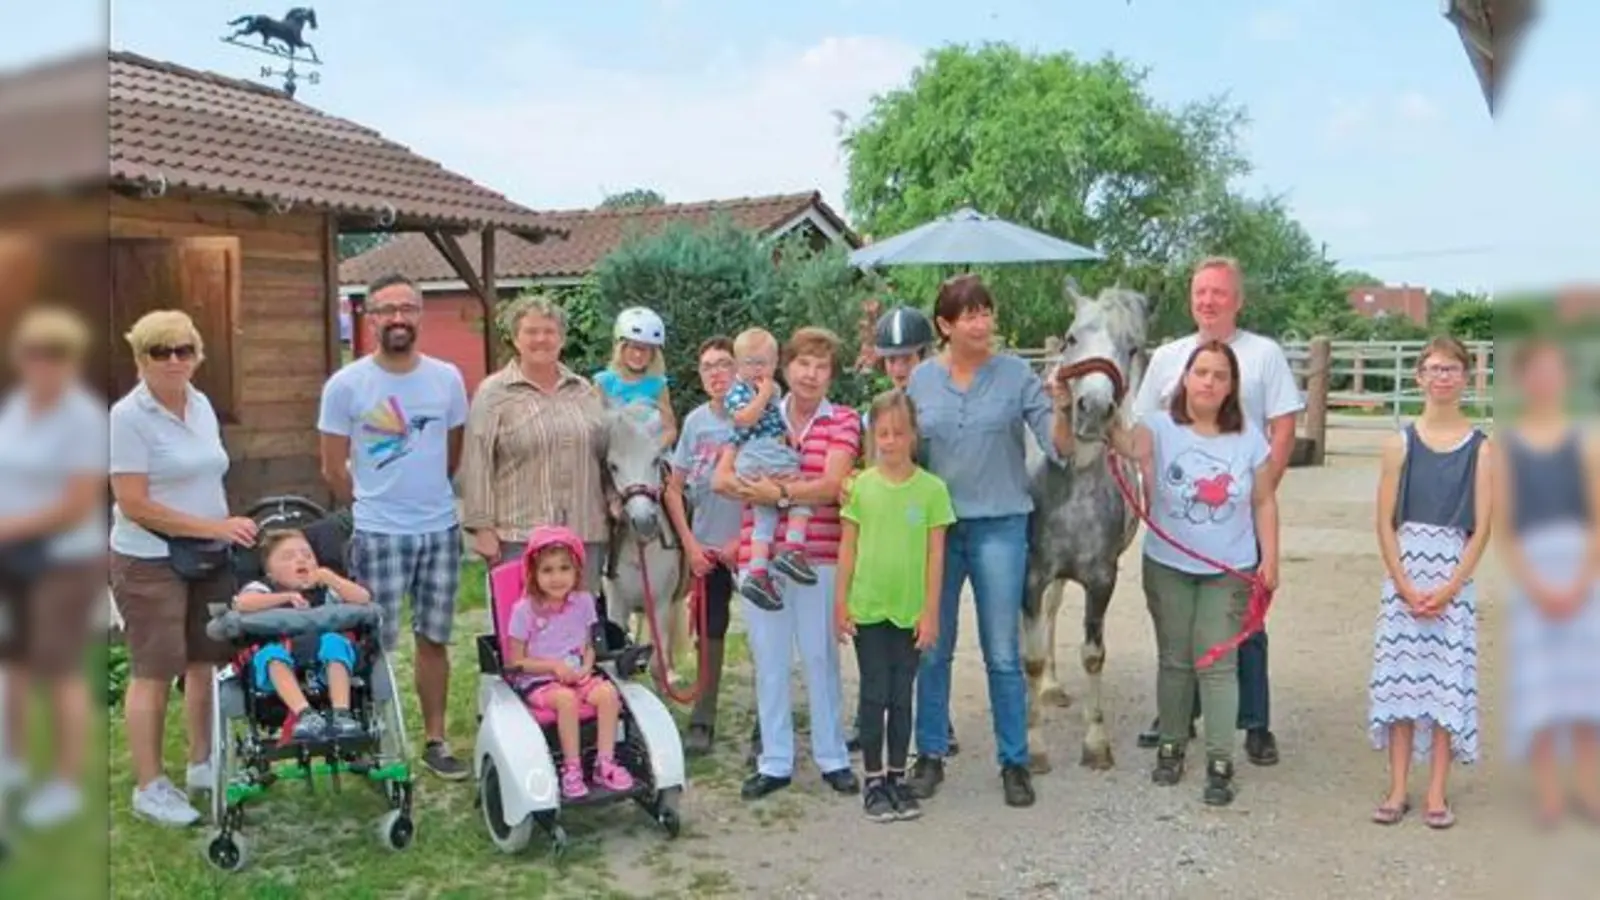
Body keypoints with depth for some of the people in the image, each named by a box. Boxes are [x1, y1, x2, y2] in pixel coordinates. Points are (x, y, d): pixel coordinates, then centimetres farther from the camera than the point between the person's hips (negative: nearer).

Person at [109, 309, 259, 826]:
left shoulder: (201, 405, 8)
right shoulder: (128, 417, -14)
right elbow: (134, 505, -18)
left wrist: (229, 530, 7)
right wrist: (216, 527, -19)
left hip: (209, 557, 7)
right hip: (151, 562, -6)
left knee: (205, 660, 12)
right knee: (154, 673, 0)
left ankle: (202, 763, 27)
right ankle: (149, 787, 11)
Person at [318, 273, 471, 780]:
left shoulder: (447, 378, 1)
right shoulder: (346, 385, -7)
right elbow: (333, 467, 0)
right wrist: (372, 507, 8)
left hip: (441, 529, 3)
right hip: (378, 534, -3)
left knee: (434, 639, 12)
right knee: (375, 647, 3)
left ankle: (435, 741, 23)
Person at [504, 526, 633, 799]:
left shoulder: (583, 602, 2)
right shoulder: (525, 610, -10)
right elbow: (515, 662, -6)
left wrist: (586, 668, -10)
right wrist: (553, 666, -17)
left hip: (577, 675, 4)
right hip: (537, 681, -4)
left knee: (608, 692, -25)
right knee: (566, 698, -35)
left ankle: (605, 762, -19)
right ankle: (572, 769, -25)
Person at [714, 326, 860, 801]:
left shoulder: (843, 421, 1)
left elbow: (831, 486, -12)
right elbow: (721, 478, 1)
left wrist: (779, 492, -20)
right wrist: (755, 487, -15)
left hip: (819, 556, -2)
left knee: (821, 656, 5)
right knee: (768, 659, 8)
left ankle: (832, 758, 19)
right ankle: (775, 762, 19)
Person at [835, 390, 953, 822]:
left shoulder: (932, 489, -3)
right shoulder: (861, 486, -2)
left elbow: (935, 554, -1)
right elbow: (848, 548, 3)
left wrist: (931, 612, -3)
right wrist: (840, 603, 0)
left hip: (910, 611, 0)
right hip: (867, 607, 0)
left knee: (901, 695, 10)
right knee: (874, 693, 5)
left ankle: (897, 776, 22)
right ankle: (873, 779, 16)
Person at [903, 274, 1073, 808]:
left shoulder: (1016, 375, -3)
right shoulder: (920, 380, 3)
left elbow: (1057, 443, -8)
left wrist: (1064, 407, -27)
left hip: (999, 526, -2)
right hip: (936, 525, 2)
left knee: (1003, 654, 4)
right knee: (932, 650, 11)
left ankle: (1014, 762, 17)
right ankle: (931, 754, 26)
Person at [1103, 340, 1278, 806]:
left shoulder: (1249, 439, -2)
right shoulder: (1161, 428, -6)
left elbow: (1264, 503, 1)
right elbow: (1130, 444, -27)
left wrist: (1270, 559, -4)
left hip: (1229, 570, 0)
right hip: (1168, 566, 0)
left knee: (1216, 663, 0)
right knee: (1174, 659, 13)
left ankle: (1220, 762, 9)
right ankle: (1171, 746, 29)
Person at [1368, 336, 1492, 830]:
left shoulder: (1480, 447, 0)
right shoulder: (1401, 443, 1)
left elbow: (1481, 529, -3)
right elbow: (1385, 522, -1)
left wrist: (1448, 589, -10)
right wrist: (1405, 586, -9)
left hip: (1455, 580, -1)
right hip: (1403, 577, 1)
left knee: (1448, 679, 1)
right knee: (1399, 675, 3)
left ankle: (1437, 793, 11)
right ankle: (1398, 789, 12)